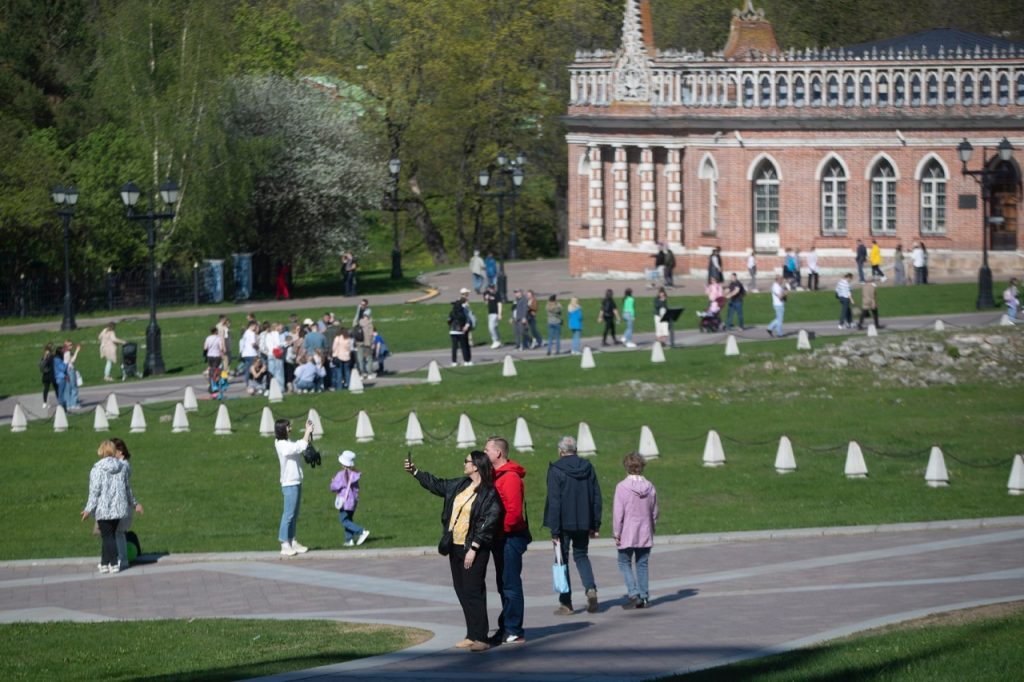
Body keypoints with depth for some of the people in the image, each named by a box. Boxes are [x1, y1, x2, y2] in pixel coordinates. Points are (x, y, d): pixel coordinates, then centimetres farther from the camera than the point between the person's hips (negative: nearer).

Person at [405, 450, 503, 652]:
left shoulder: (489, 494, -13)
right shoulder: (460, 485, 10)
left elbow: (488, 524, -17)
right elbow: (437, 484, 26)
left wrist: (473, 549, -19)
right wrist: (415, 471, 30)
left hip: (473, 550, -8)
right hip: (455, 546, 8)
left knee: (473, 592, -8)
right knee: (462, 591, 11)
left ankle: (480, 639, -5)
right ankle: (472, 636, 18)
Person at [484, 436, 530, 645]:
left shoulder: (510, 477, -16)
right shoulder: (497, 476, 16)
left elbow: (514, 511, -23)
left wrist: (498, 530, -17)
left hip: (510, 539, -10)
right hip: (501, 539, 10)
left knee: (510, 584, -6)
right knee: (504, 585, 14)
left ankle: (514, 632, -3)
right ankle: (506, 628, 19)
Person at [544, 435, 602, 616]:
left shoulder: (556, 470, -11)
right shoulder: (587, 467, 4)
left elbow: (554, 501, -14)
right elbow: (596, 497, 7)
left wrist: (554, 531, -12)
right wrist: (595, 525, 12)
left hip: (564, 523, -4)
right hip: (583, 523, 4)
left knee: (562, 559, 5)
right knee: (581, 555, 20)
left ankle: (566, 603, 4)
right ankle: (591, 588, -3)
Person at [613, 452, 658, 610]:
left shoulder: (622, 487, -14)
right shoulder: (649, 487, 0)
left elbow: (618, 512, -13)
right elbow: (654, 512, 8)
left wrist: (616, 532, -5)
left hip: (627, 533, -4)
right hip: (645, 533, 4)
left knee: (624, 563, 8)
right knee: (642, 564, 11)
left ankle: (633, 593, -7)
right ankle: (643, 597, 11)